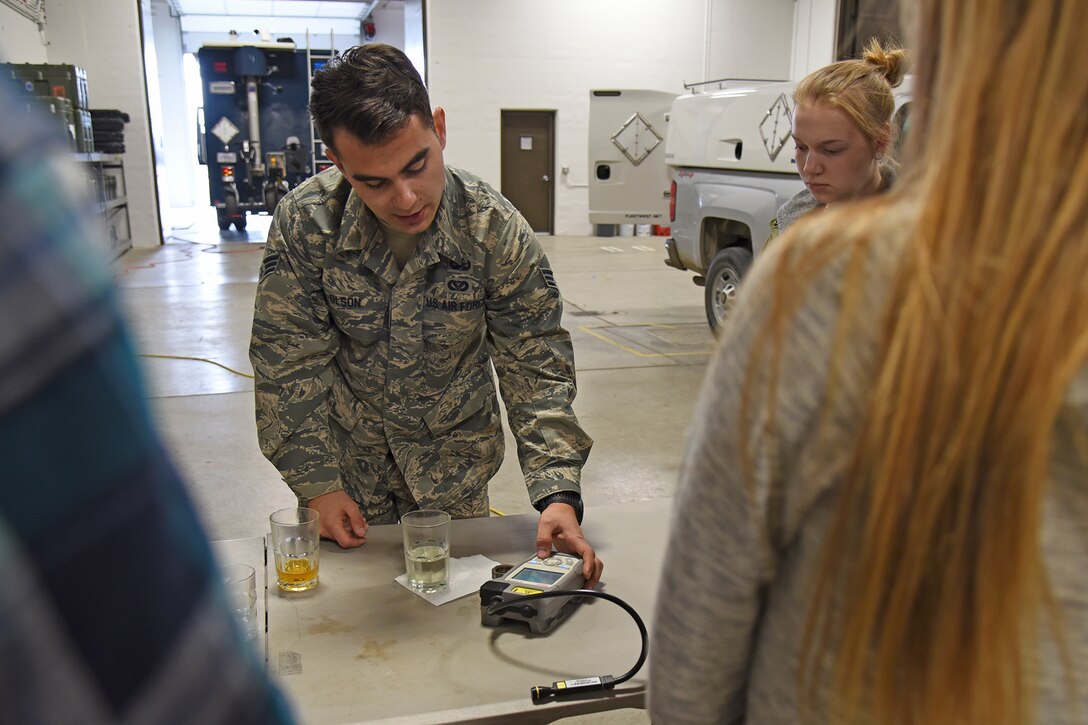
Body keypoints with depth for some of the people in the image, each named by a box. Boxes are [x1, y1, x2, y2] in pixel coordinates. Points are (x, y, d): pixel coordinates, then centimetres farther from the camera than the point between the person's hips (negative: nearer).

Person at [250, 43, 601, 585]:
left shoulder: (497, 230, -22)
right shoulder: (305, 222, -21)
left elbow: (536, 368, -17)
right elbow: (289, 362, -11)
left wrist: (558, 493, -28)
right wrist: (317, 485, -13)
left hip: (453, 463, 0)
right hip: (346, 459, 0)